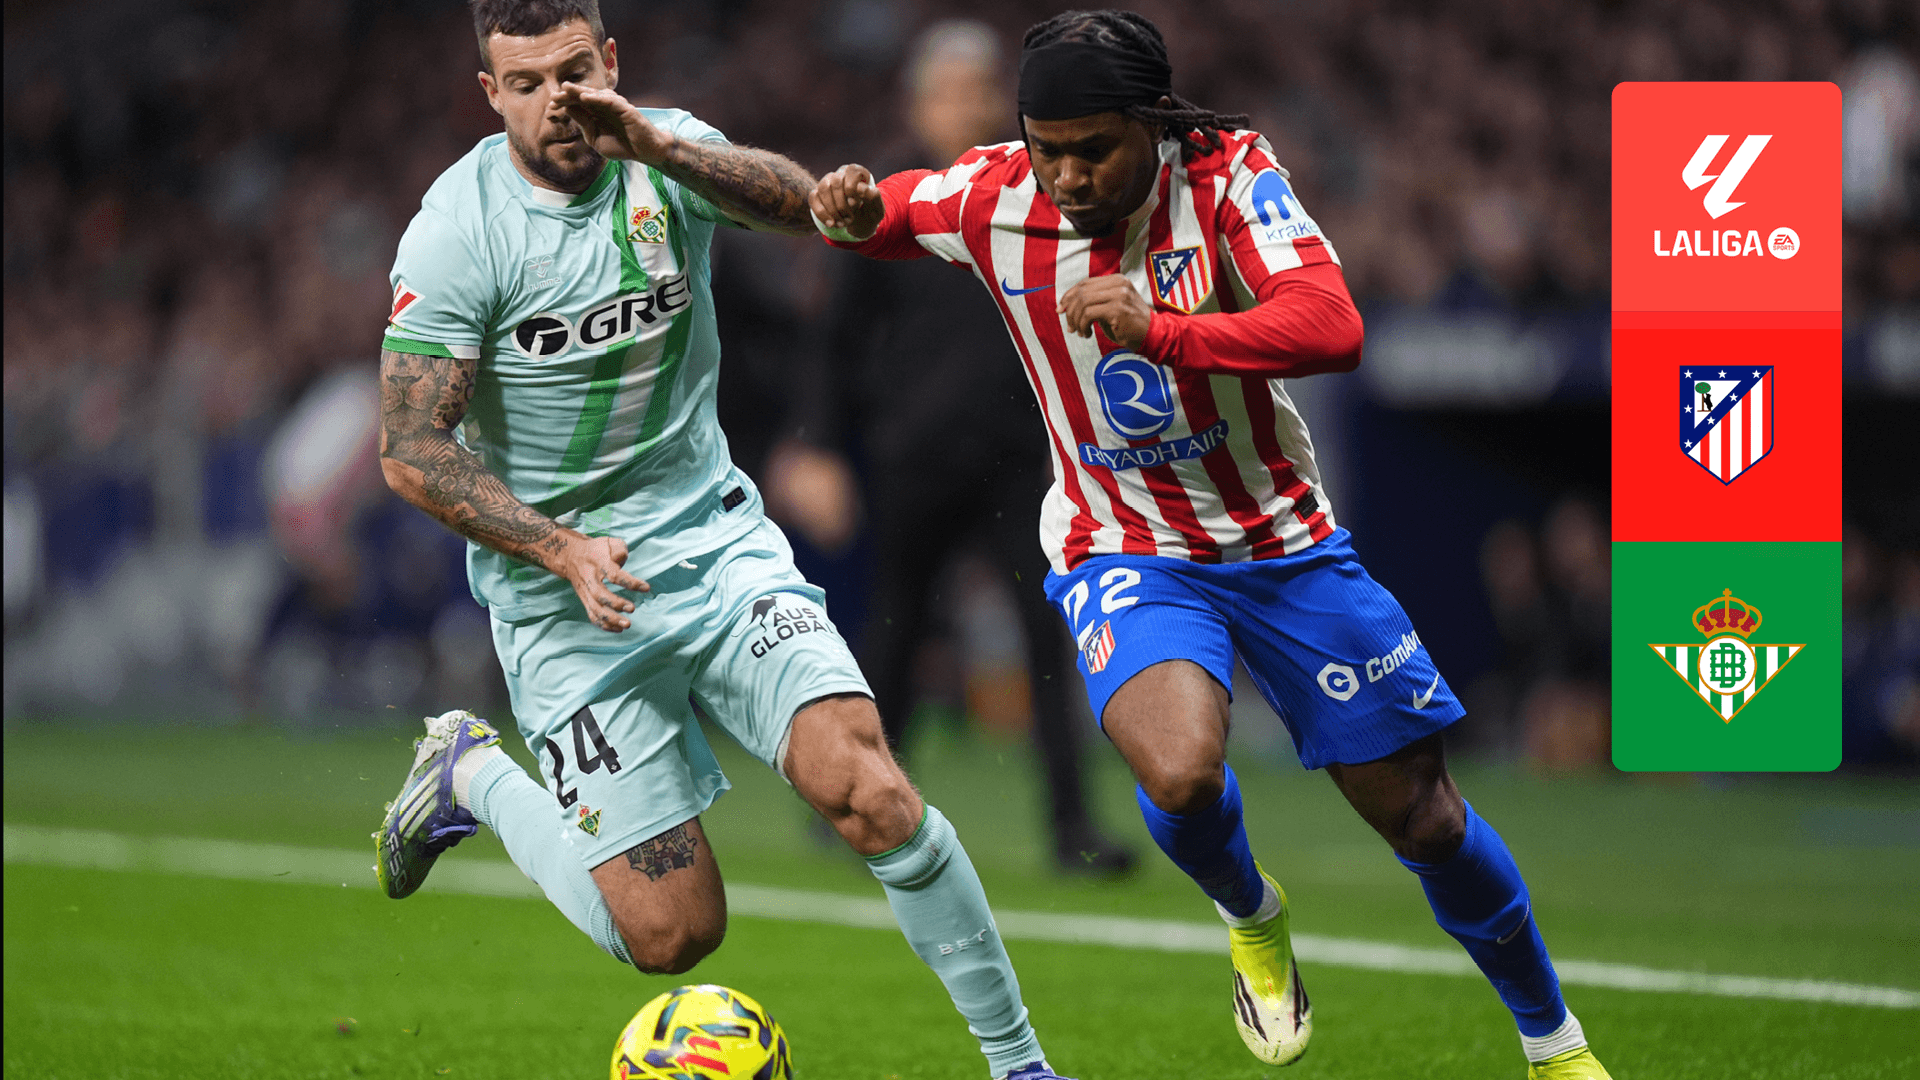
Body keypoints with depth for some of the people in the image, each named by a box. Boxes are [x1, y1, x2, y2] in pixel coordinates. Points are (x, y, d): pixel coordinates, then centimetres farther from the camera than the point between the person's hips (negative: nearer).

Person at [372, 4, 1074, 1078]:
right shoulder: (457, 233, -13)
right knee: (672, 933, -3)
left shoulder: (667, 152, -4)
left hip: (715, 539, 3)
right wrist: (559, 548, -23)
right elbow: (413, 452, -12)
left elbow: (800, 205, -25)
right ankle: (473, 775, 23)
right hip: (563, 593, -3)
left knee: (865, 787, -19)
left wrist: (649, 143, -40)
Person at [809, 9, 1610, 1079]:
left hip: (1282, 541, 0)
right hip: (1122, 550, 0)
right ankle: (1253, 920, 5)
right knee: (1181, 770, -30)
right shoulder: (996, 197, -13)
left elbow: (1333, 328, -32)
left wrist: (1160, 328, -43)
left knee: (1424, 815, 5)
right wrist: (850, 210, -18)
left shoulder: (1228, 174, -19)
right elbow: (867, 217, 7)